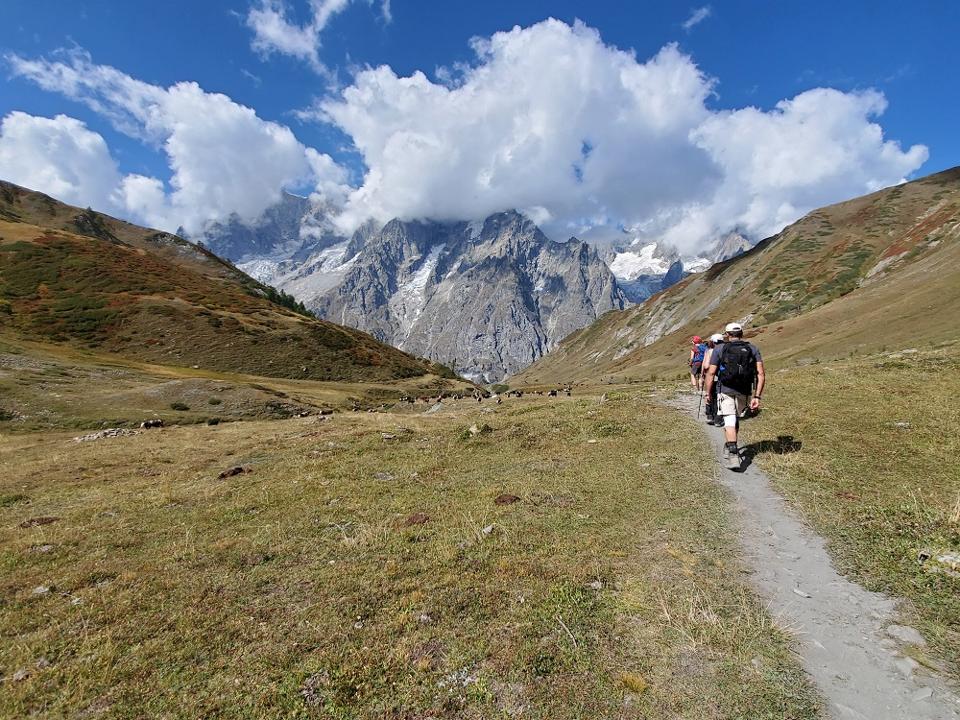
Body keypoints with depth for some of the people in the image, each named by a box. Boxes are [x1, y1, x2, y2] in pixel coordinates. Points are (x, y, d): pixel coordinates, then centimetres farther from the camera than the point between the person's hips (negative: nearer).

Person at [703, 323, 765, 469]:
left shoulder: (719, 350, 2)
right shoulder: (753, 349, 9)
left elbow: (711, 373, -4)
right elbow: (761, 374, -1)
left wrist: (708, 394, 4)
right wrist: (757, 396, -3)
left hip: (725, 390, -3)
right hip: (744, 391, 3)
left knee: (730, 420, -7)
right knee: (735, 418, 21)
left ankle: (733, 454, -20)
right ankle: (728, 447, 34)